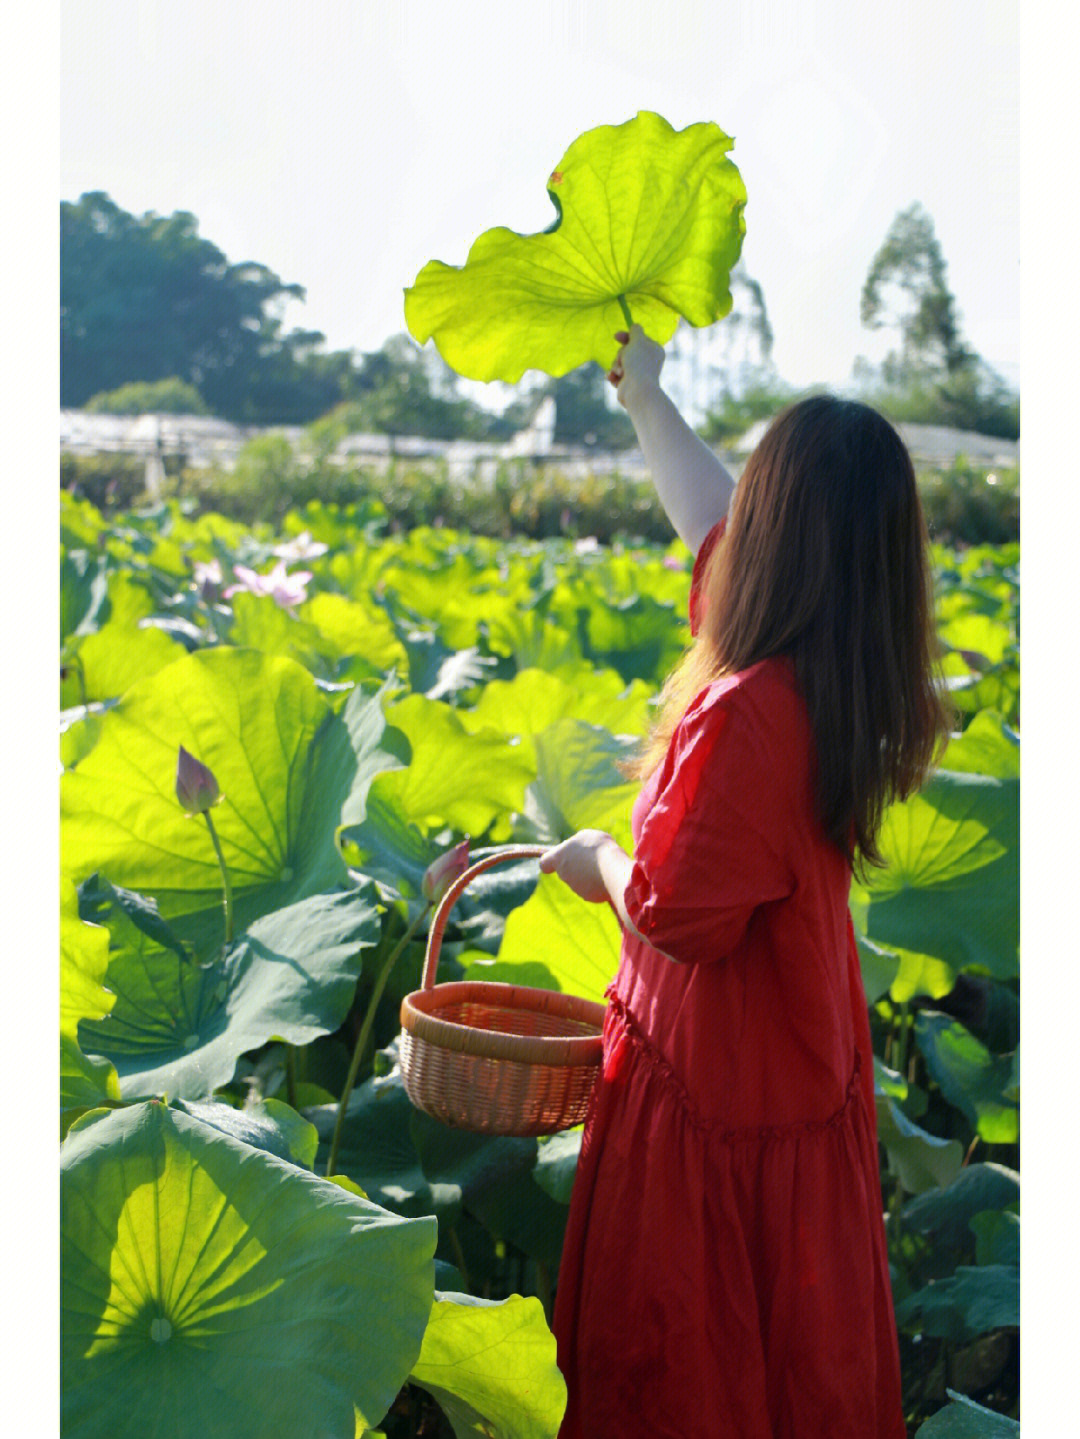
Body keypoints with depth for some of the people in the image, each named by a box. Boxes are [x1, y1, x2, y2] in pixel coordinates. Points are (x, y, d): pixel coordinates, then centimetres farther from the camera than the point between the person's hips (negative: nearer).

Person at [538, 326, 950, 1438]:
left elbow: (677, 914, -23)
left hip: (714, 1088, -8)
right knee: (801, 1334, 25)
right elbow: (717, 531, 10)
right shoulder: (842, 678, -6)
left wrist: (601, 863, -2)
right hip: (810, 1065, 8)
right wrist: (645, 401, 22)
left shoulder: (742, 714, -32)